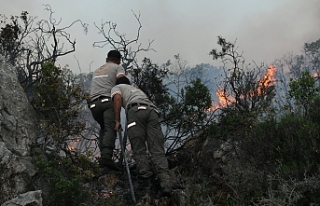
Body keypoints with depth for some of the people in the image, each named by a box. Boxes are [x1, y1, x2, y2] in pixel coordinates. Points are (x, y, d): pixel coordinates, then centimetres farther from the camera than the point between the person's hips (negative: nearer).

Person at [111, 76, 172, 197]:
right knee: (157, 151, -6)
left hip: (136, 110, -4)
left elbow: (117, 98, 6)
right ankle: (165, 185, -22)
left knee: (139, 151, -2)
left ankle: (146, 185, -9)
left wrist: (117, 121, 6)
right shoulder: (137, 90, 46)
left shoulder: (116, 87, 30)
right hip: (153, 111, 4)